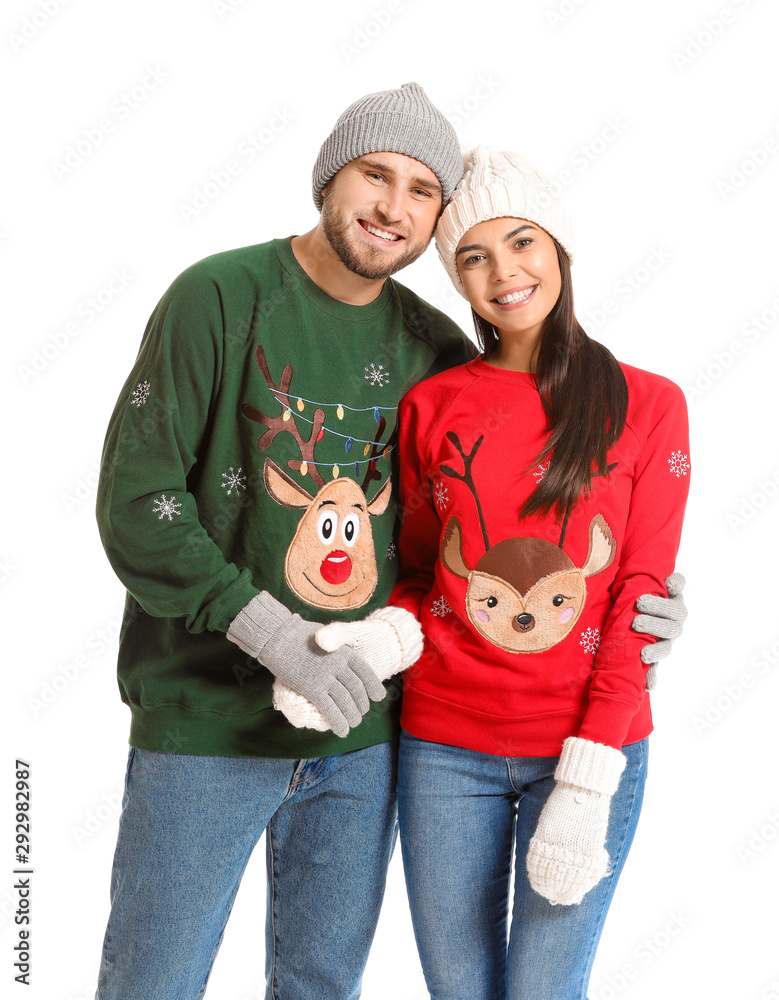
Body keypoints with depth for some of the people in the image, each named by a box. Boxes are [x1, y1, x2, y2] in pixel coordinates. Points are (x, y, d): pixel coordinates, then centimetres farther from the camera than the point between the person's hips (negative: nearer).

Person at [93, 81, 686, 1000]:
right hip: (208, 719, -3)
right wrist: (268, 631, -20)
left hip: (362, 725, 4)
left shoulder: (436, 349, 6)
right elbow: (135, 498, -12)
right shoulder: (221, 297, -7)